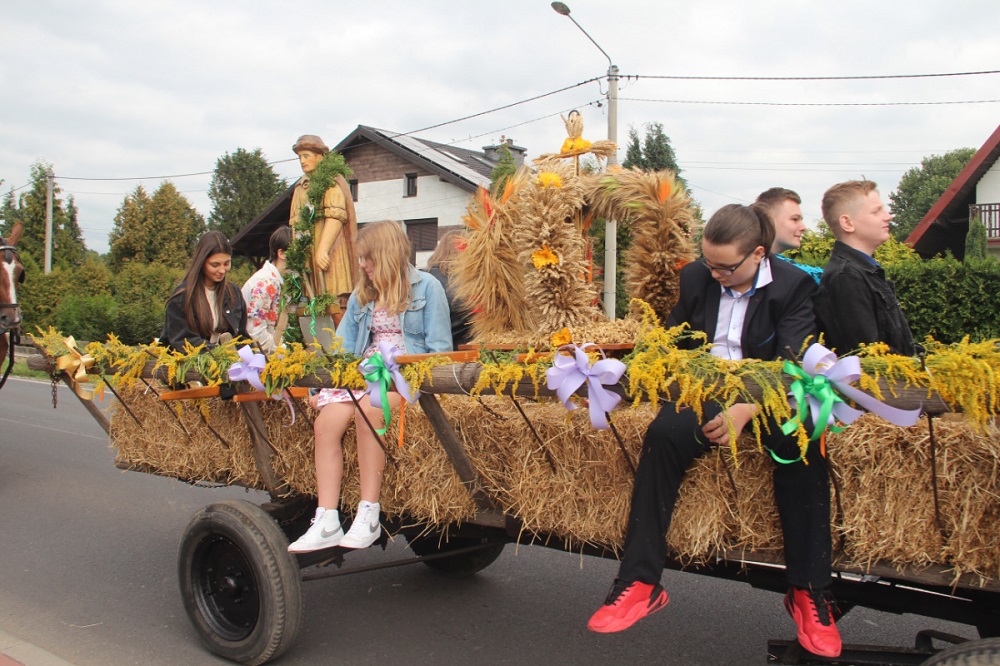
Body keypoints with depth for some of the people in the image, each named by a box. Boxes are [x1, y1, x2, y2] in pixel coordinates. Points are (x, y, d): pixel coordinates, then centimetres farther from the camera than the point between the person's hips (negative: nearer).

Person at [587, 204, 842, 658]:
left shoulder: (793, 286, -3)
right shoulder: (695, 278, 9)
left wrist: (747, 410, -29)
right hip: (705, 394, 2)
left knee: (801, 446, -34)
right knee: (664, 432, -30)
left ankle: (809, 591, -19)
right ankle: (640, 582, -28)